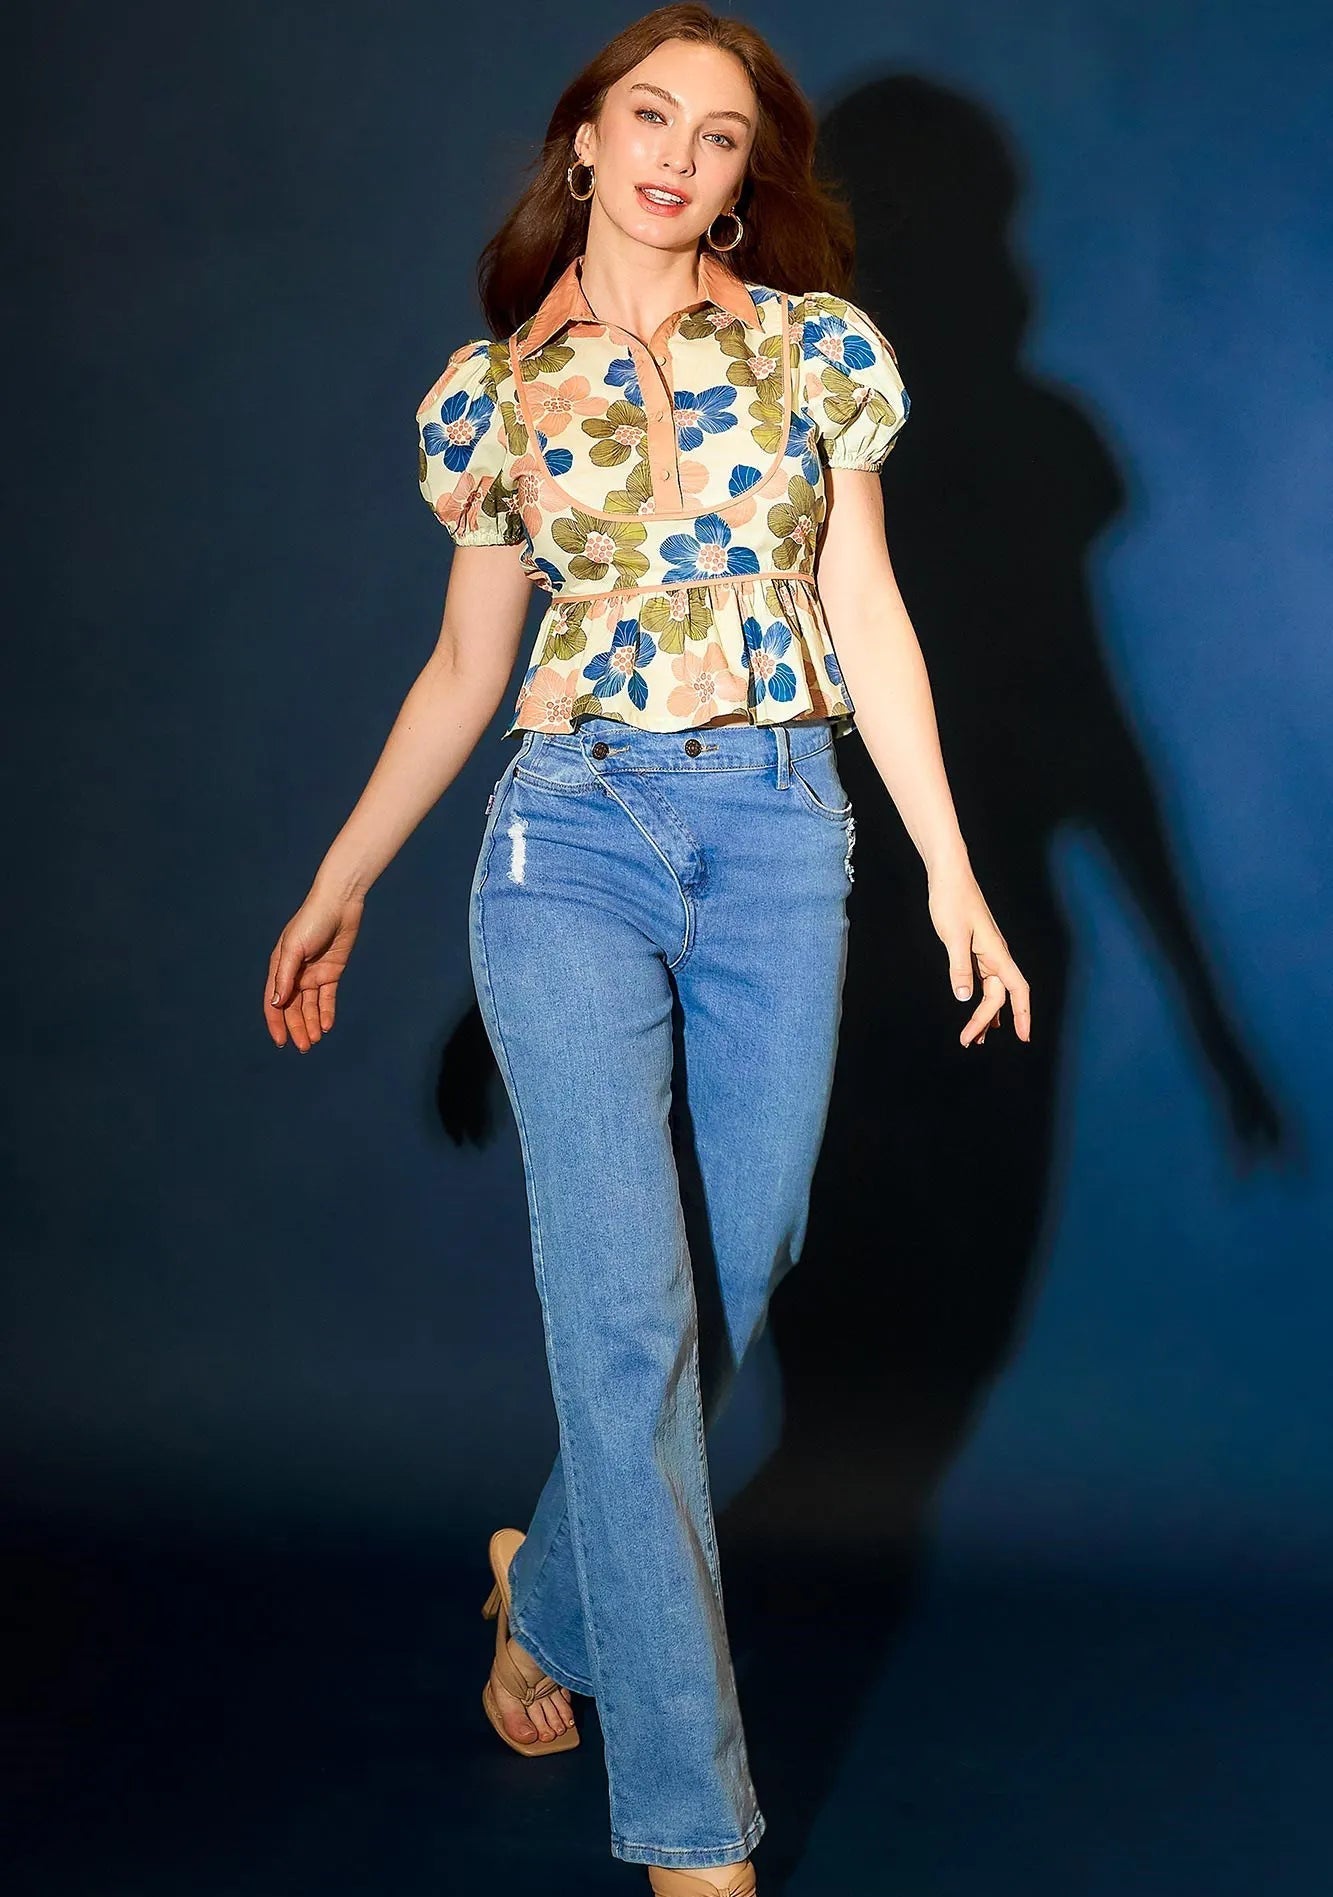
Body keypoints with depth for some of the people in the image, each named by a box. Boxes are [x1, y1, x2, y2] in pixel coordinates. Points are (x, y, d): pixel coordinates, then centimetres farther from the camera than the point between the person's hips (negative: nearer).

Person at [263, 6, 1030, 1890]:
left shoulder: (813, 344, 6)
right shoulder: (495, 388, 7)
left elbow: (869, 616, 5)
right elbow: (464, 663, 14)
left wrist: (951, 869, -1)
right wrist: (338, 885, 14)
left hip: (782, 837, 2)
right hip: (576, 834, -1)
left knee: (737, 1276, 7)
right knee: (628, 1308, -8)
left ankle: (554, 1587, 36)